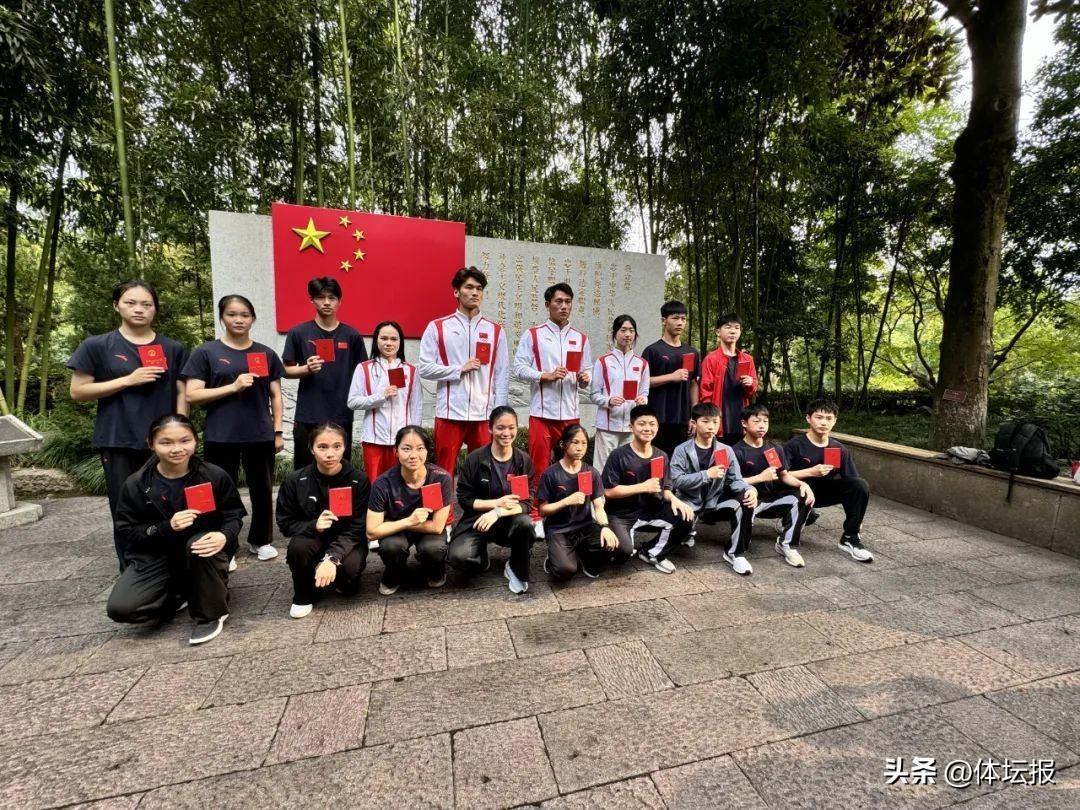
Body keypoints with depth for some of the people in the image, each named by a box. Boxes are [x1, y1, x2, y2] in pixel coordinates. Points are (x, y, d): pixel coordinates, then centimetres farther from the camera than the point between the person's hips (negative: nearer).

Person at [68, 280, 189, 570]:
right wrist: (128, 380, -11)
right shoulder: (97, 346, 3)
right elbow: (77, 392, 2)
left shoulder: (173, 348, 8)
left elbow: (181, 393, 8)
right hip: (118, 443, -1)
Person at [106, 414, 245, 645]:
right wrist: (166, 528, -26)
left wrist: (225, 536, -27)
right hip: (157, 555, 2)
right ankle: (179, 595, 13)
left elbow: (234, 514, -4)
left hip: (203, 547, -1)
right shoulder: (135, 485, -10)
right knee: (120, 608, -20)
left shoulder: (214, 476, -14)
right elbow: (127, 532, -7)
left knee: (198, 543, -38)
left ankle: (210, 613, -13)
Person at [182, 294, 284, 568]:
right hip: (221, 437, -2)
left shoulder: (266, 354, 9)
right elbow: (192, 395, -5)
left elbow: (275, 395, 10)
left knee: (263, 490, 10)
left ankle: (260, 540, 28)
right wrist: (233, 386, -15)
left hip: (261, 435, 2)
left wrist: (278, 431, 4)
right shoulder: (206, 352, 1)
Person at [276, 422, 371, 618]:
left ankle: (345, 581, 9)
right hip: (312, 539, 1)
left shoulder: (358, 481, -16)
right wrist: (314, 526, -26)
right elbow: (285, 524, -5)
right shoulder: (295, 480, -11)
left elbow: (357, 529, -15)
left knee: (350, 567, -31)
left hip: (346, 543, -1)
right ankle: (304, 595, -1)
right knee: (298, 547, -31)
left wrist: (332, 558, -31)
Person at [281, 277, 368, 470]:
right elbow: (287, 370, 6)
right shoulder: (299, 333, 2)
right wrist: (307, 369, -13)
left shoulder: (351, 335, 4)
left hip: (341, 416, 1)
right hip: (307, 416, 0)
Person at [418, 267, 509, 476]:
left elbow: (502, 375, 5)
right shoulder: (437, 327, 3)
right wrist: (460, 369, -10)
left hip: (484, 415, 1)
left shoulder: (496, 331, 7)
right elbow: (425, 368, -1)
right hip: (449, 414, -1)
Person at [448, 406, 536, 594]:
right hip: (477, 521, -1)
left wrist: (499, 512, -25)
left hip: (509, 521, 1)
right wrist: (496, 503, -18)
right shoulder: (475, 459, -9)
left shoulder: (524, 460, -5)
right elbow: (464, 499, -6)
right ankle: (482, 560, 11)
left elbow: (527, 502, -9)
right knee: (459, 557, -27)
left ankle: (516, 569, -3)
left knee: (525, 523, -33)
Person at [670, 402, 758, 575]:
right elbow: (677, 481, -18)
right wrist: (707, 474, -26)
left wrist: (750, 489, -26)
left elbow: (735, 480, -3)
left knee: (746, 502, -23)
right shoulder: (682, 450, -8)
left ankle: (736, 554, -8)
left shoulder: (726, 451, 2)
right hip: (690, 504, -3)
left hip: (715, 503, 3)